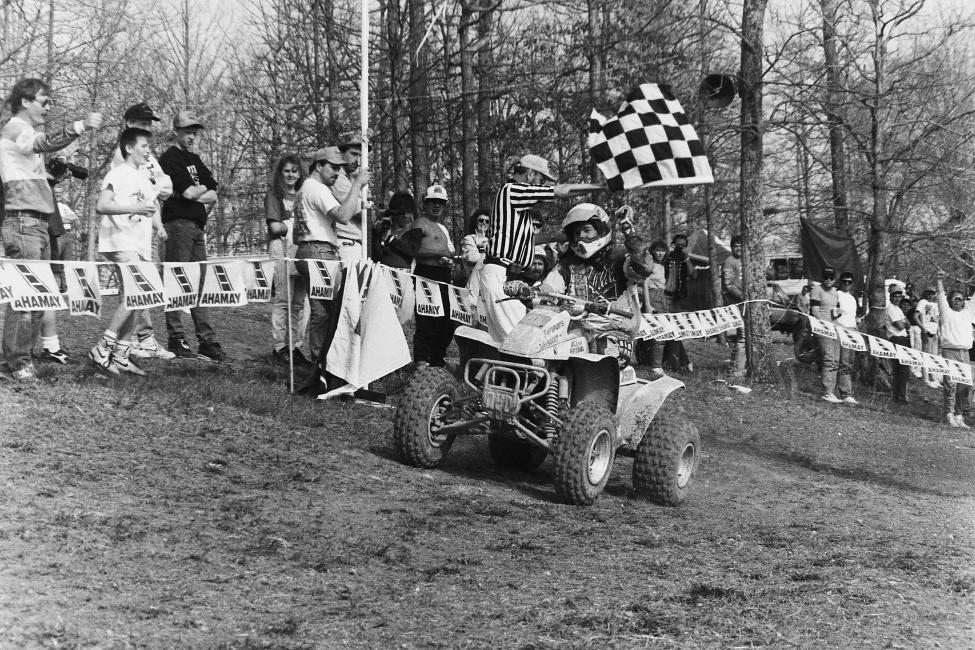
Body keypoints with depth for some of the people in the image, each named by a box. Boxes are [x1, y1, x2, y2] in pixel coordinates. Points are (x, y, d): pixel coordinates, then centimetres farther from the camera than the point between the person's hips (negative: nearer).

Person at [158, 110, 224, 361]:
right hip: (178, 224, -8)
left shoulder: (195, 160, 21)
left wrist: (195, 194, -3)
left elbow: (213, 195, 15)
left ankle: (207, 340, 8)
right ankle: (176, 338, -4)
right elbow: (188, 192, -16)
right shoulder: (170, 158, -5)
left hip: (197, 227, 8)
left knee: (200, 283, 7)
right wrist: (203, 189, 4)